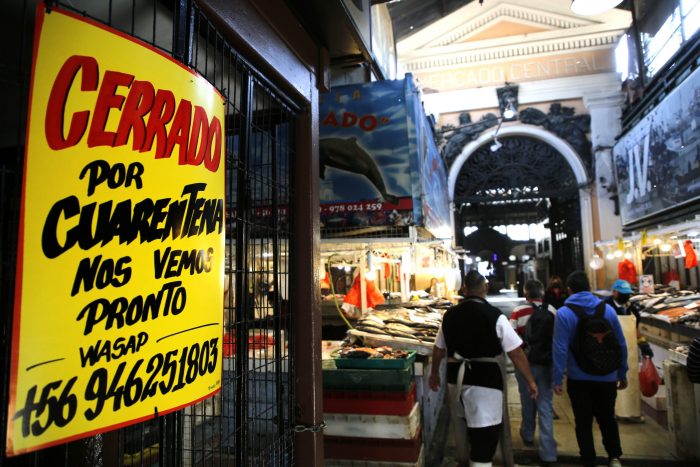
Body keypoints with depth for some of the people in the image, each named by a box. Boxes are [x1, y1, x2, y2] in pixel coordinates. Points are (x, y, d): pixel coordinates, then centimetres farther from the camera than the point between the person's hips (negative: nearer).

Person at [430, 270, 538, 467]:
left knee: (461, 421, 27)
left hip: (456, 376, 6)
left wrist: (434, 374, 25)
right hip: (484, 378, -5)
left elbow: (438, 349, 10)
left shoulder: (450, 314, 0)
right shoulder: (495, 316, -12)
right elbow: (516, 353, -9)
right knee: (484, 434, 2)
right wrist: (530, 380, 4)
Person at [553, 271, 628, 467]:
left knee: (583, 422, 12)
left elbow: (560, 349, -15)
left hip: (578, 378, -3)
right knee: (607, 418, 22)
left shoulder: (564, 313, -12)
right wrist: (622, 374, 13)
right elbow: (621, 345, 2)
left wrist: (557, 379, -7)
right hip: (607, 377, 3)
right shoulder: (608, 309, -3)